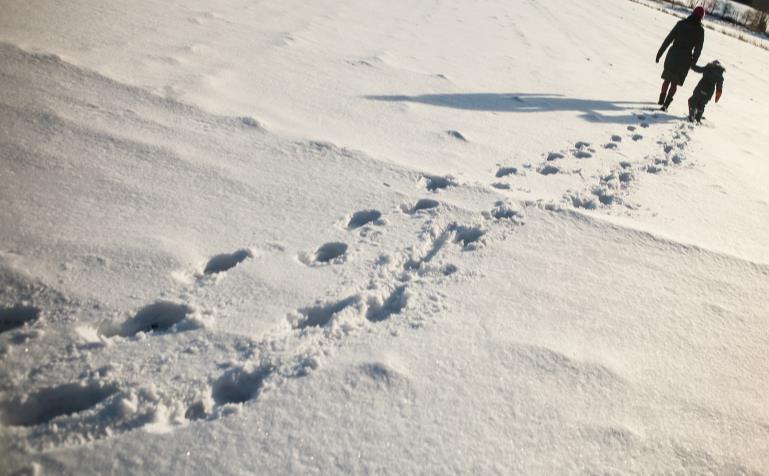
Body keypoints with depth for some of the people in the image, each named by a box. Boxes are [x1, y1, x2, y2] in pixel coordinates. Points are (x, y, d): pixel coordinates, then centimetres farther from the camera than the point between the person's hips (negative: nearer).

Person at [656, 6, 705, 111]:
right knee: (674, 82, 6)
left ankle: (662, 99, 30)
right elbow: (698, 49, -3)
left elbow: (668, 39, -2)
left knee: (667, 79, 19)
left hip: (673, 54, 2)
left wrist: (660, 53, 3)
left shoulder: (681, 24, -1)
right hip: (685, 58, -2)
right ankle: (666, 104, -1)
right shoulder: (700, 30, -5)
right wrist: (693, 63, 6)